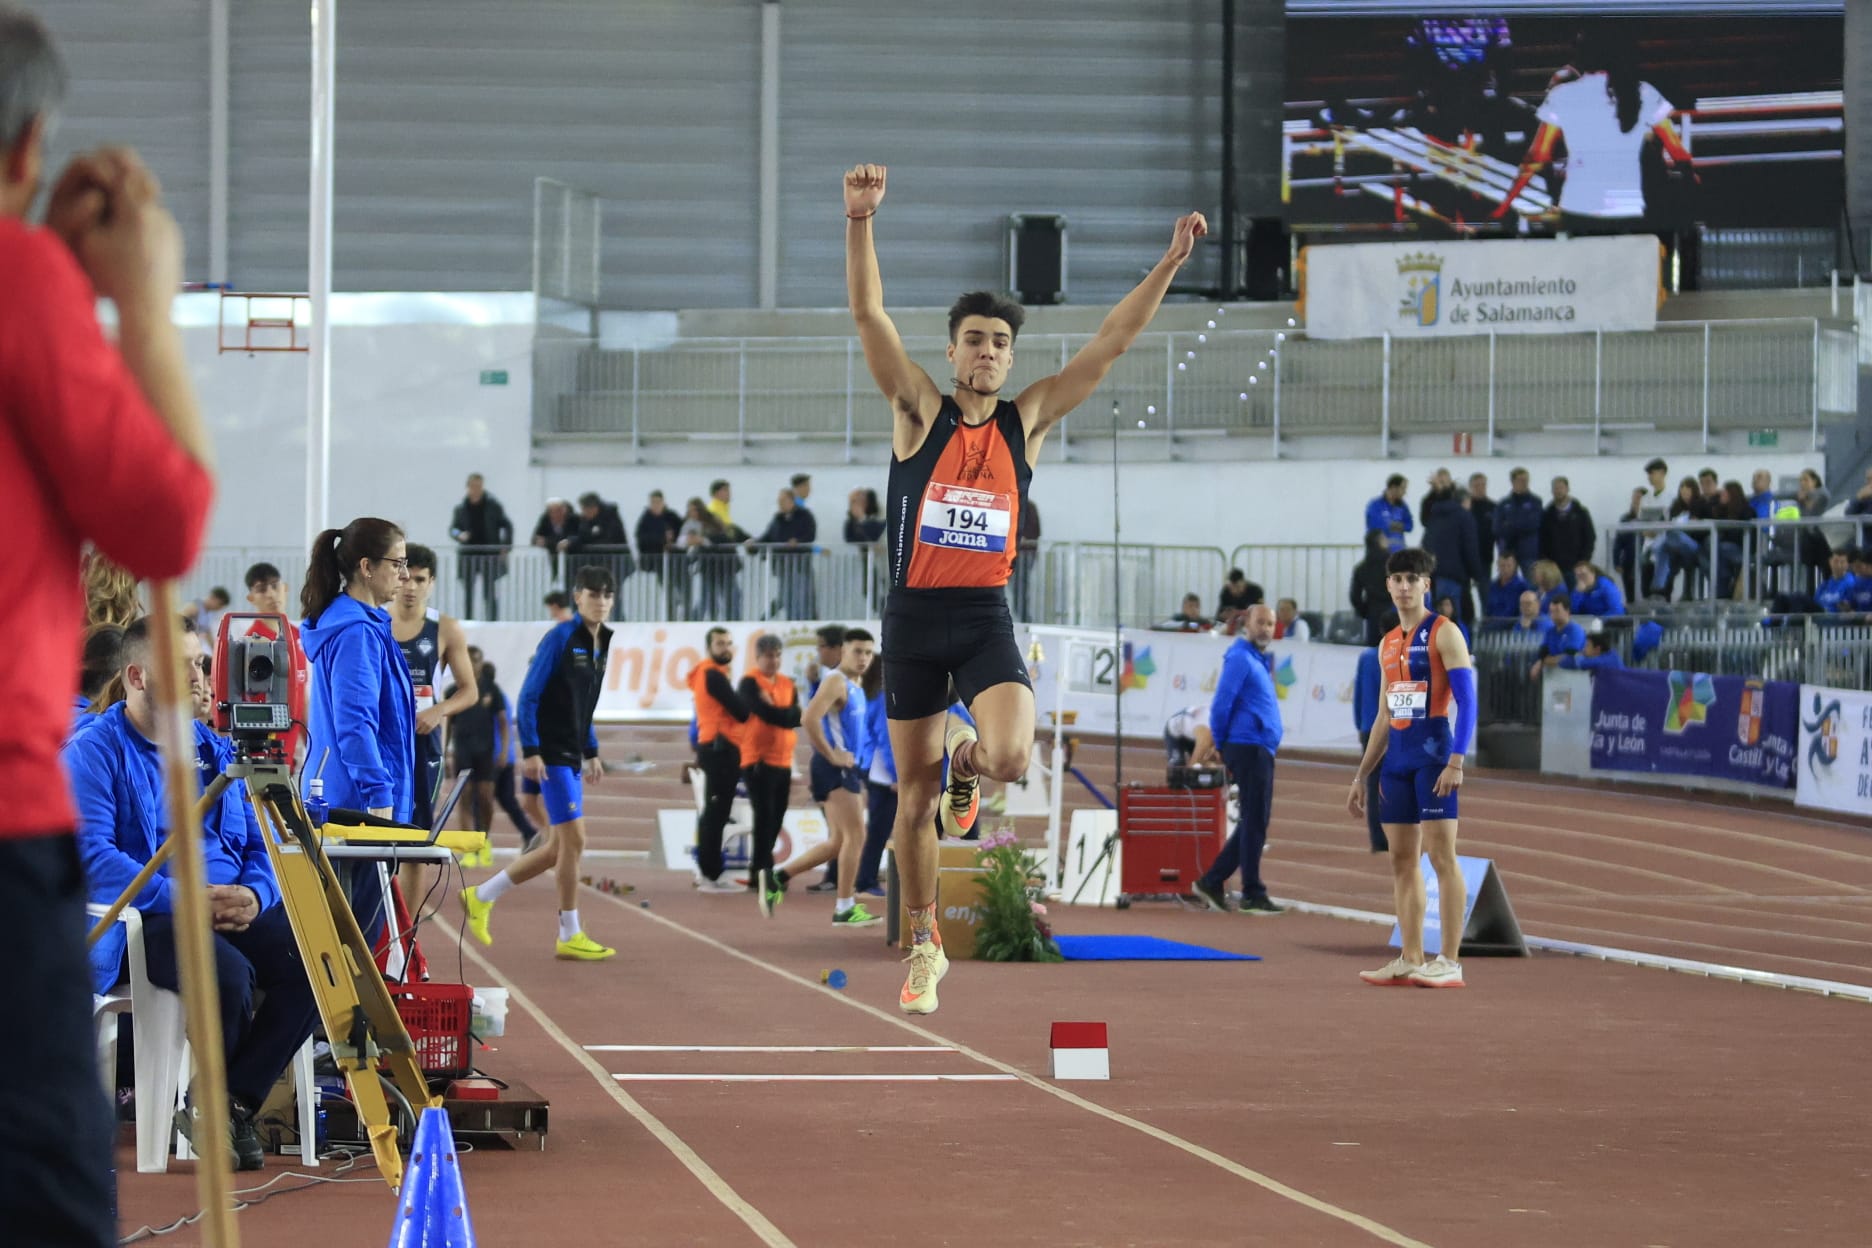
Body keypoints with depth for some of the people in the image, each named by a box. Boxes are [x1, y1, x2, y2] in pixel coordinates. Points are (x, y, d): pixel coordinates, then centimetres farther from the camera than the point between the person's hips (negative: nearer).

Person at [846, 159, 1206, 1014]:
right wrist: (860, 223, -27)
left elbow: (1110, 345, 1)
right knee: (914, 796, 7)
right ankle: (925, 948, 23)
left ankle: (965, 755, 15)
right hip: (914, 615, 0)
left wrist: (1170, 264, -6)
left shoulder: (1027, 421, 5)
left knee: (1011, 758, -25)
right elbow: (869, 317, -13)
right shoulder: (920, 412, -1)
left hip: (987, 617, 0)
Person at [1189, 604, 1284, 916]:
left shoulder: (1259, 660, 19)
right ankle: (1253, 896, -2)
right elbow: (1221, 705, -14)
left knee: (1254, 823, 12)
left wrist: (1223, 747, 15)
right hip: (1248, 749, -9)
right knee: (1255, 823, -6)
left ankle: (1212, 882, 16)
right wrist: (1221, 745, -4)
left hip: (1261, 751, 9)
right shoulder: (1240, 659, -10)